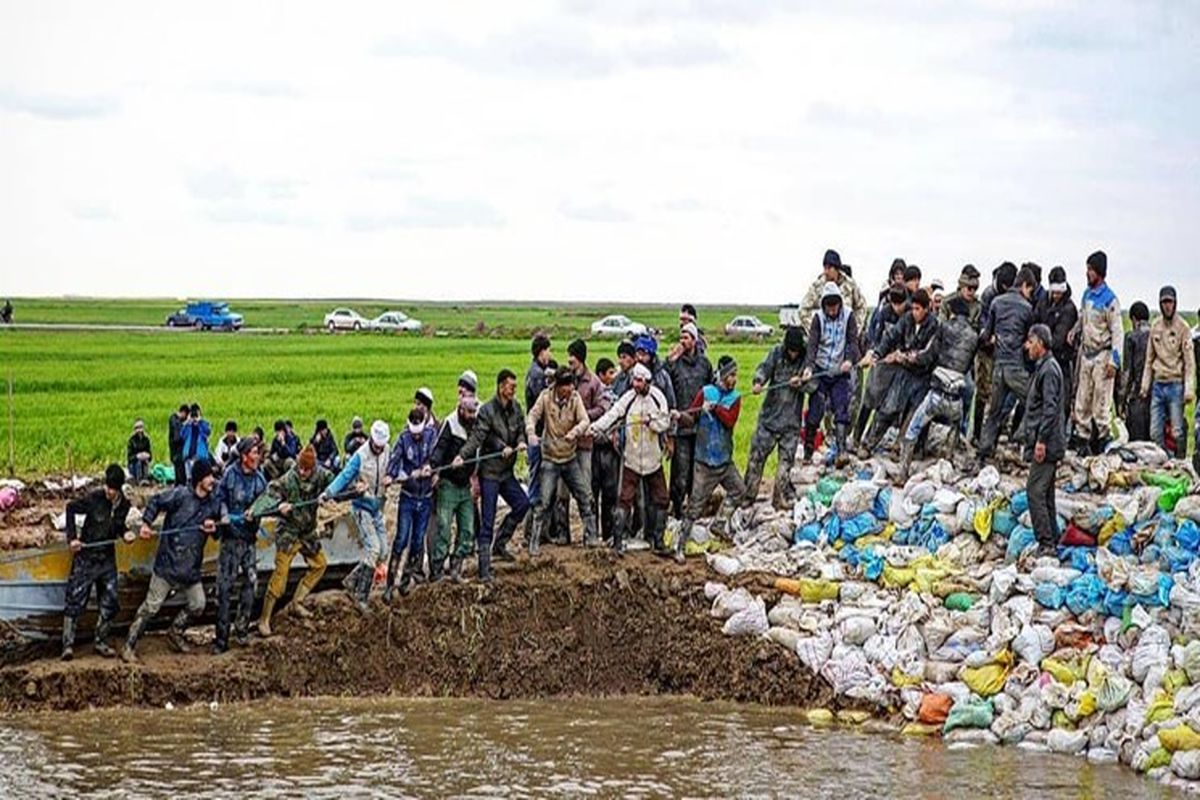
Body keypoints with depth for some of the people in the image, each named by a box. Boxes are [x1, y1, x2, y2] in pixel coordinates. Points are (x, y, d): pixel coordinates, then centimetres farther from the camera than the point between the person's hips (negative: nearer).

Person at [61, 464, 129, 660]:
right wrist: (72, 537, -7)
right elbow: (71, 508, -2)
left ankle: (100, 642, 20)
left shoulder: (124, 505, -2)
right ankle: (68, 644, -6)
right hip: (86, 557, -5)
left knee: (109, 602, 6)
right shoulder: (94, 499, -16)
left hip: (107, 558, 5)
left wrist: (124, 533, -6)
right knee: (75, 599, -7)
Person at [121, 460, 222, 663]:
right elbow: (155, 502, -2)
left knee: (197, 606, 13)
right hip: (168, 561, -6)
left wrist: (213, 527, -5)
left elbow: (217, 530, 19)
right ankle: (129, 646, 2)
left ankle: (175, 634, 37)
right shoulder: (180, 495, -10)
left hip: (191, 567, 6)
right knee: (151, 606, -5)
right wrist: (146, 523, -14)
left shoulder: (213, 503, 7)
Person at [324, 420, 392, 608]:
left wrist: (392, 477, -13)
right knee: (373, 547, -16)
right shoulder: (360, 456, -17)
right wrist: (329, 492, -32)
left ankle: (352, 581, 18)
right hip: (362, 506, -7)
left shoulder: (388, 453, 0)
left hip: (377, 507, 7)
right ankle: (361, 595, -8)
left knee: (383, 551, 5)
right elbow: (345, 476, -20)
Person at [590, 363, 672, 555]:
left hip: (653, 459, 2)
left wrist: (650, 420, -19)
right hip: (632, 458, -2)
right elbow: (612, 415, -19)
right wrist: (596, 427, -34)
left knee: (660, 499, 7)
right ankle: (617, 540, -3)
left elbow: (665, 424, -1)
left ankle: (658, 541, 17)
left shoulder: (658, 397, -2)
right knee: (625, 498, -6)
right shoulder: (628, 399, -7)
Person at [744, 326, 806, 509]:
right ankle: (747, 496, 12)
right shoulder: (776, 353, -2)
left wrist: (800, 384, -29)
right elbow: (765, 368, -13)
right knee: (756, 456, 3)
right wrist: (758, 382, -34)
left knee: (786, 461, 4)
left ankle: (781, 499, 16)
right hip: (769, 415, 1)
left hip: (791, 420, -1)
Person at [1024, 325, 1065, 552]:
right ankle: (1051, 540, 18)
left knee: (1035, 490, -13)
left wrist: (1041, 440, -23)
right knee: (1045, 492, 13)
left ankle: (1046, 543, -13)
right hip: (1046, 443, 11)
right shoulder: (1042, 367, 18)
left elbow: (1050, 407, -21)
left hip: (1047, 443, -11)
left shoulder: (1049, 369, -14)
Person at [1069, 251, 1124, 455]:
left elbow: (1117, 331, -12)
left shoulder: (1110, 300, -11)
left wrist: (1114, 361, -17)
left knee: (1101, 402, -5)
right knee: (1082, 400, 8)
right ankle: (1082, 438, 13)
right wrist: (1074, 331, 4)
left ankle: (1102, 438, 0)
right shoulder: (1086, 295, 11)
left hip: (1102, 355, -7)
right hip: (1086, 352, 7)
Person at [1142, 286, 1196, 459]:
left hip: (1175, 384, -5)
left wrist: (1189, 389, -15)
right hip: (1158, 384, 5)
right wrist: (1145, 386, 11)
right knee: (1155, 432, 4)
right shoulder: (1155, 327, 10)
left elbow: (1189, 361, -7)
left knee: (1177, 432, -5)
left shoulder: (1182, 327, -5)